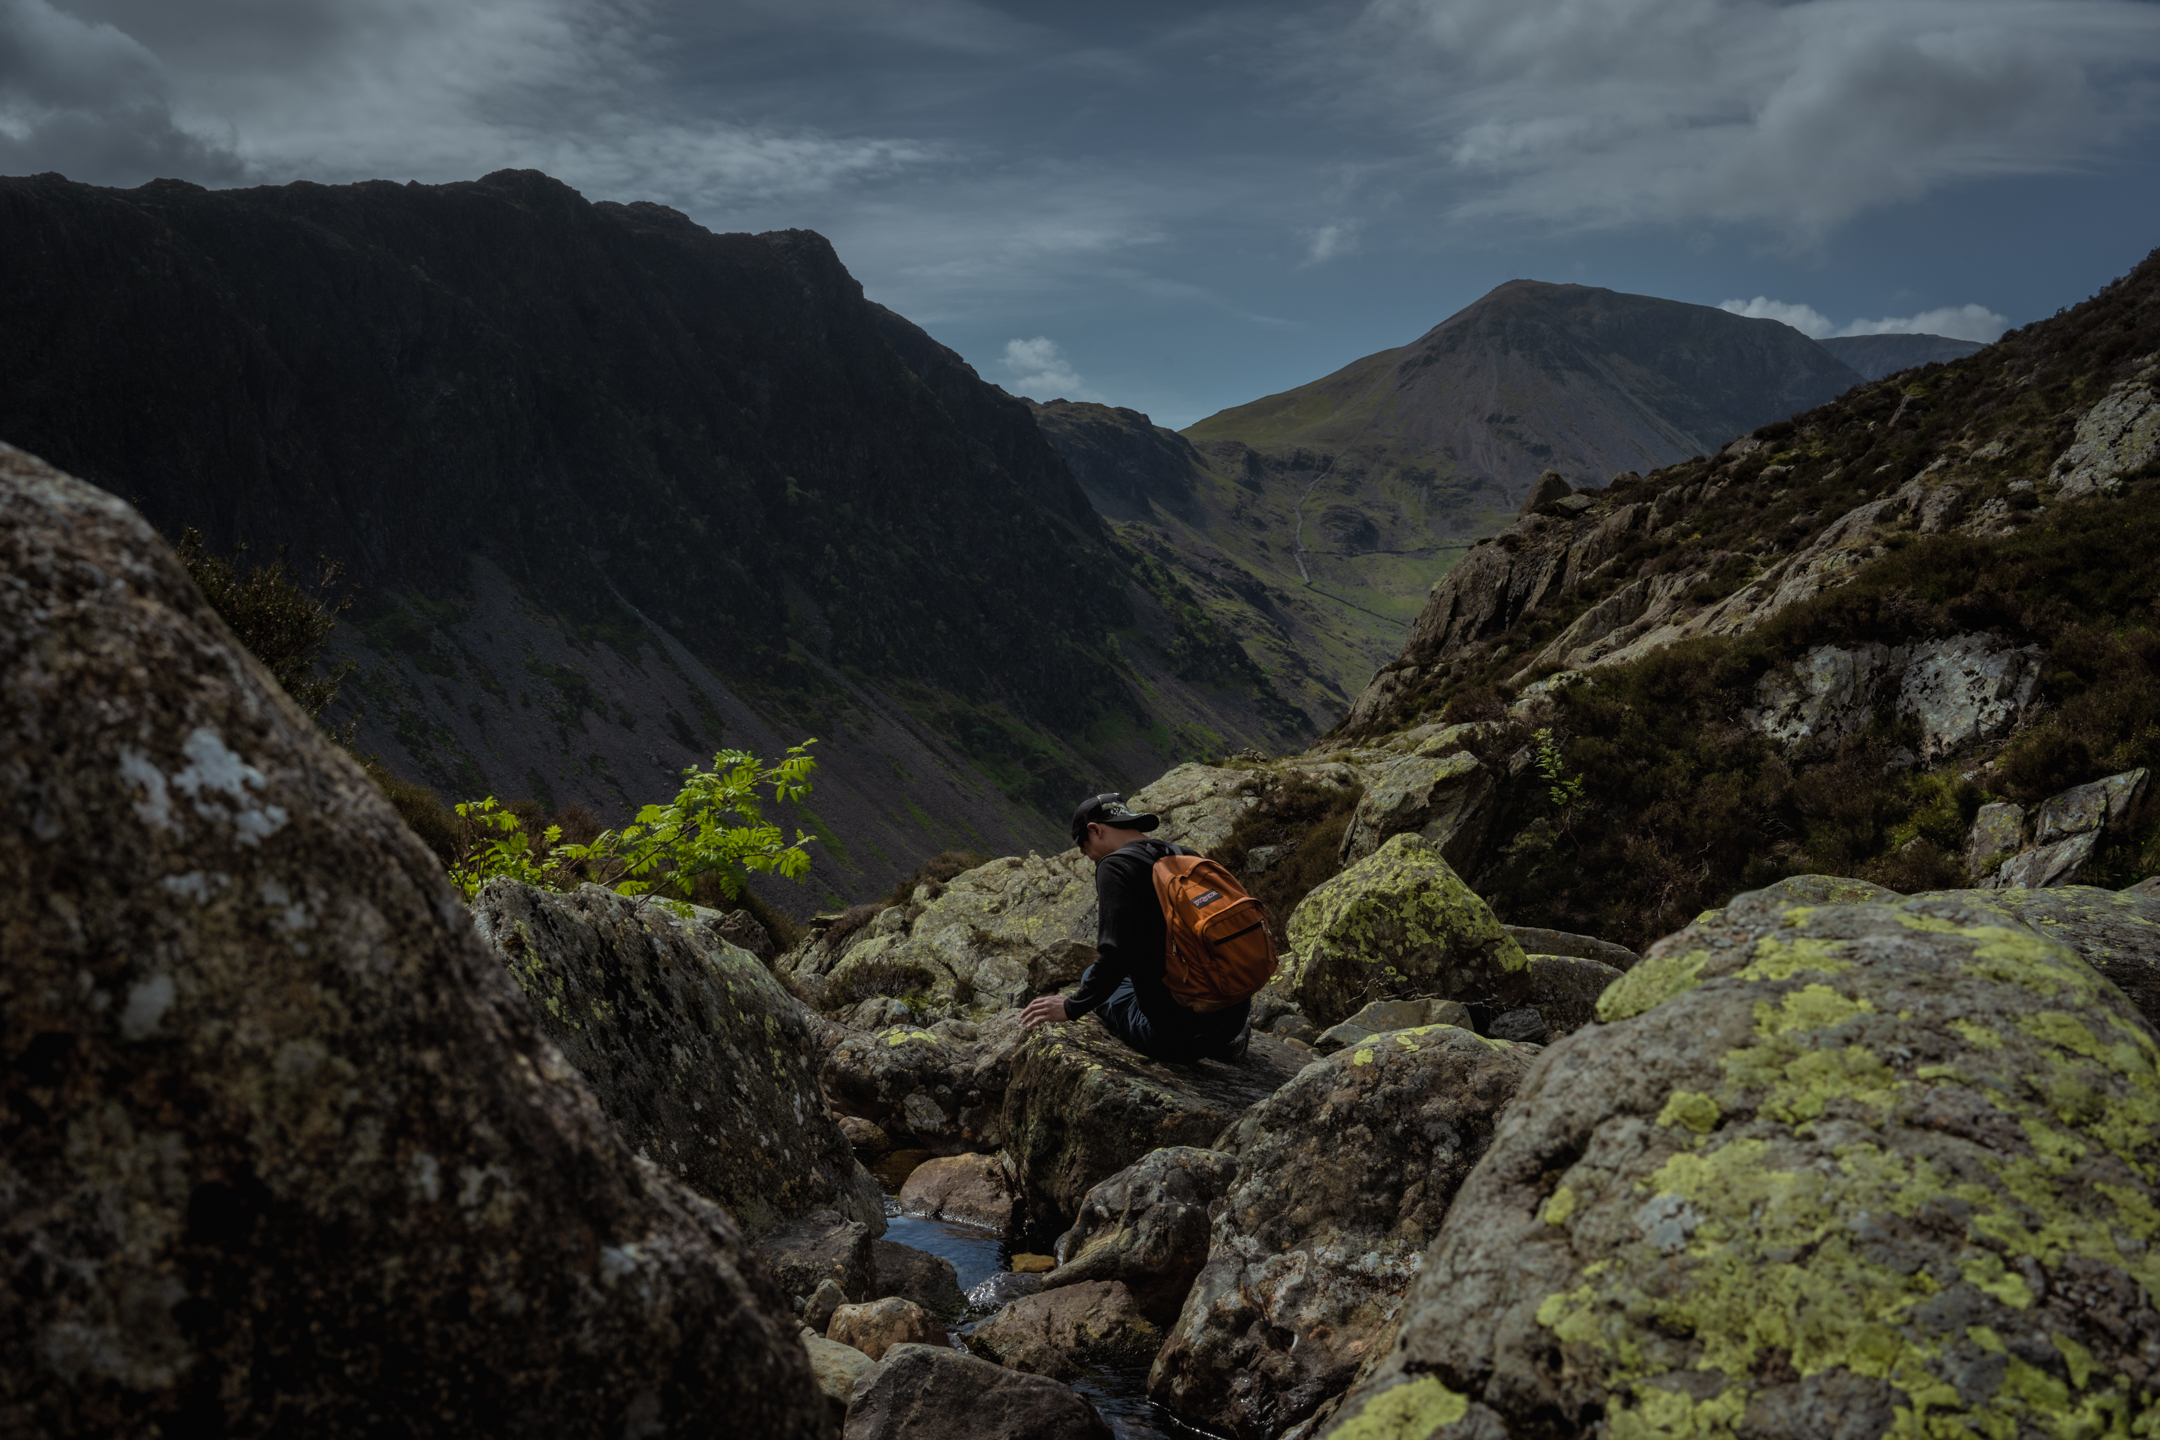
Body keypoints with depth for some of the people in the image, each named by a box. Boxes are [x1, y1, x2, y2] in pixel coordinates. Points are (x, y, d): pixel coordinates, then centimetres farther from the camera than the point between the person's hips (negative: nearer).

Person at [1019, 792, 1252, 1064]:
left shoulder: (1115, 865, -10)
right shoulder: (1186, 856, 11)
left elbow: (1116, 956, -20)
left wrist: (1072, 1007, -5)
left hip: (1176, 1035, -7)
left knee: (1092, 977, 20)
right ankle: (1222, 1038, 16)